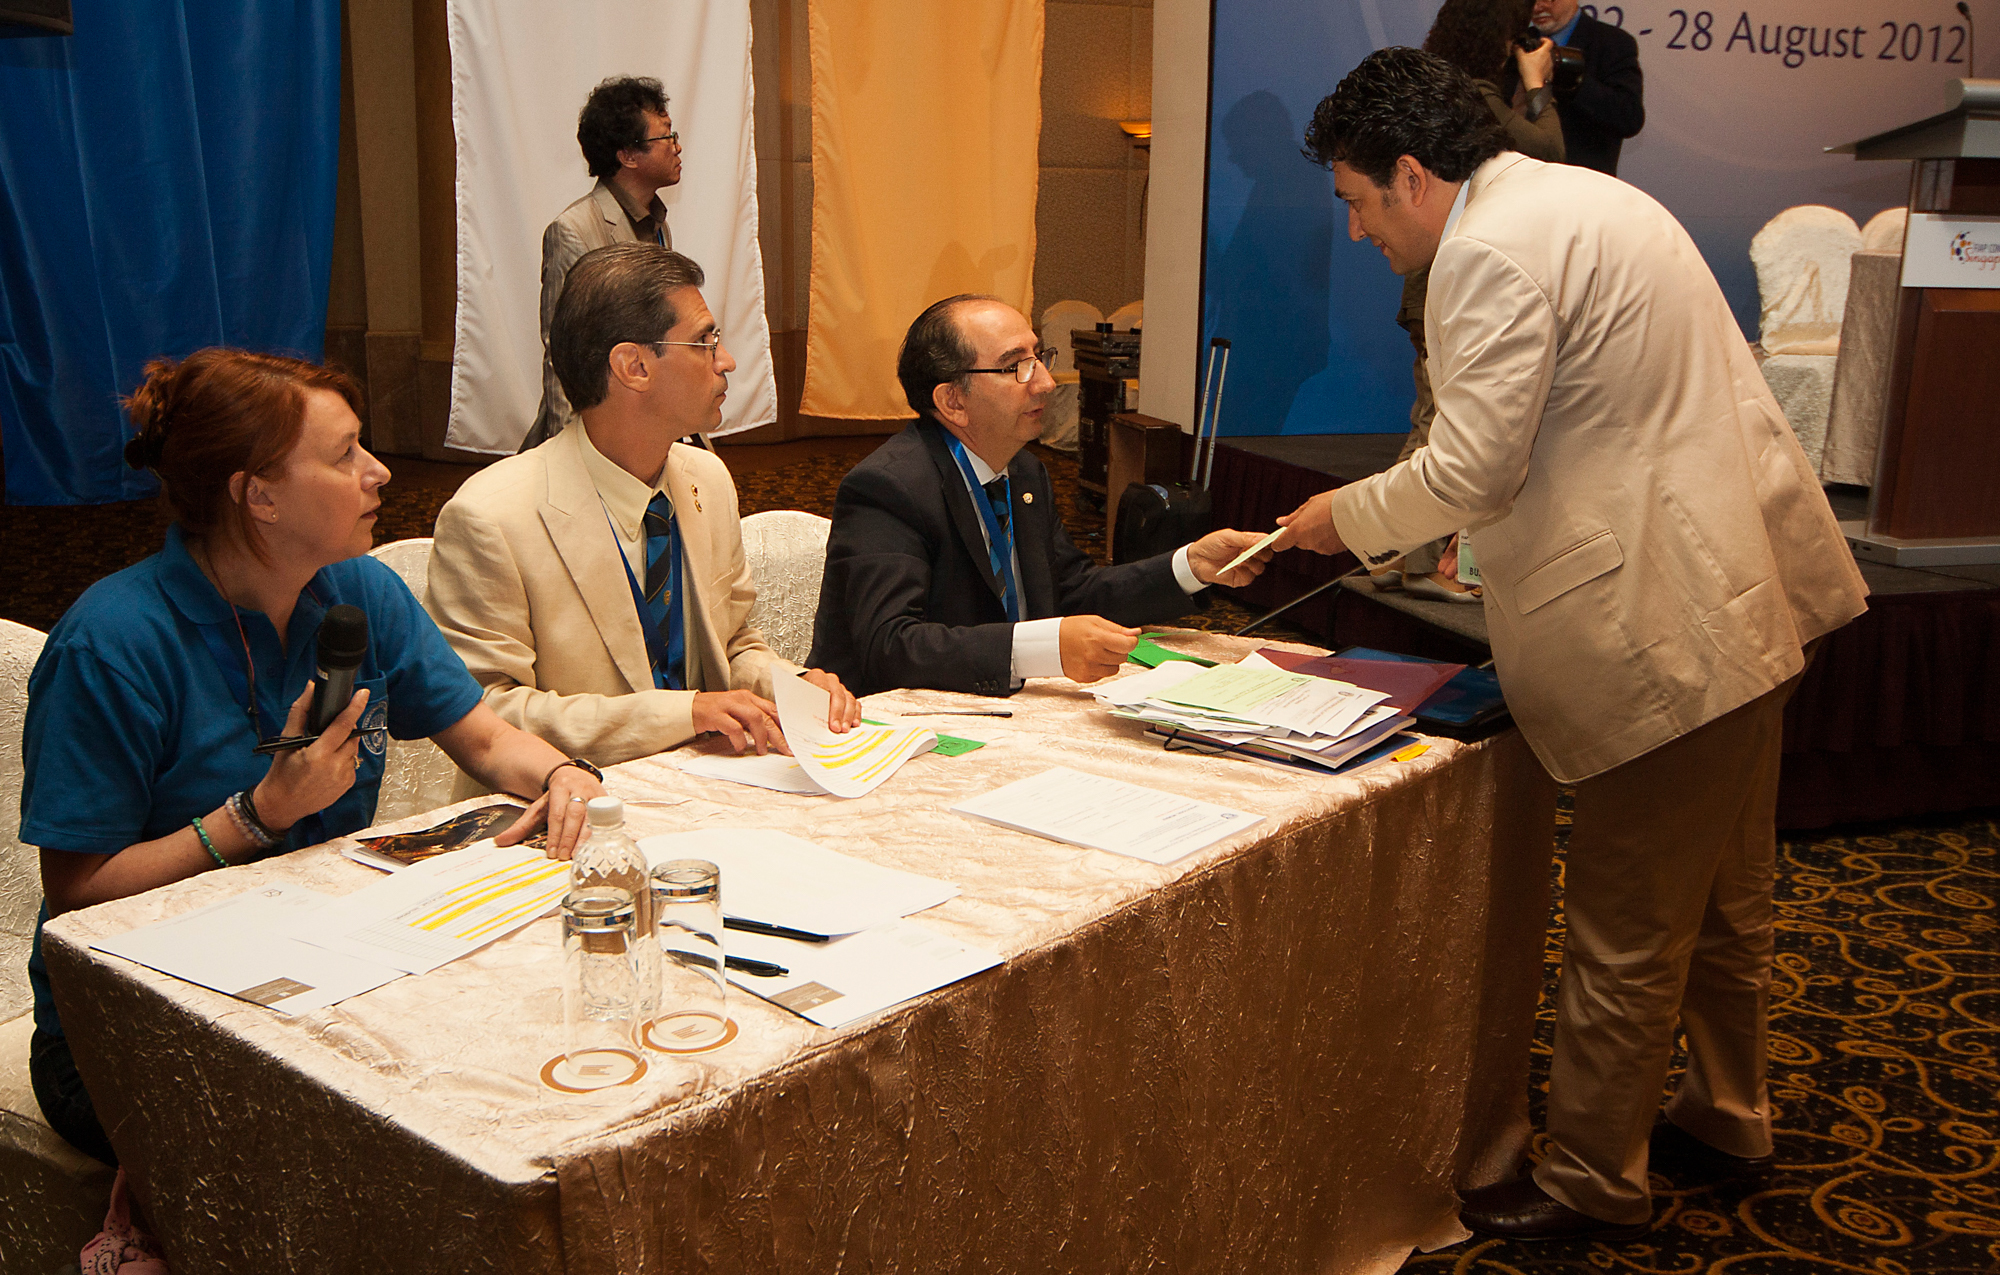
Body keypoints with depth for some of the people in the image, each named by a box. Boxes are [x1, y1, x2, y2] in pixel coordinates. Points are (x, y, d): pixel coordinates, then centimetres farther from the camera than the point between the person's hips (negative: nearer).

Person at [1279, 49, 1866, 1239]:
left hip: (1667, 635, -11)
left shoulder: (1494, 249, -17)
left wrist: (1351, 517, -3)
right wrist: (1488, 529, 23)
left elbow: (1472, 468, -20)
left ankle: (1592, 1183, 16)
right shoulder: (1584, 198, 16)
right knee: (1724, 893, 24)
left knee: (1624, 933, 2)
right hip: (1742, 599, 11)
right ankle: (1728, 1108, 42)